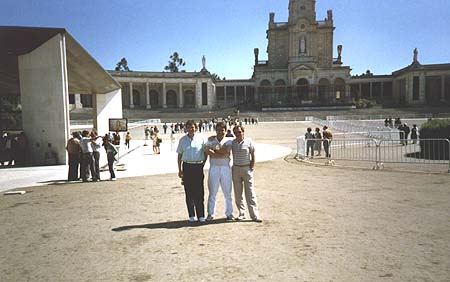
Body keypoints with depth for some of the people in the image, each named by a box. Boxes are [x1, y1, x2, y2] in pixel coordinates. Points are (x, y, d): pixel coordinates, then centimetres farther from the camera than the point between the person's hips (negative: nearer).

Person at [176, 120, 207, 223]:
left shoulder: (201, 139, 3)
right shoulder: (182, 140, 8)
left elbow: (205, 153, 11)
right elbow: (179, 155, 13)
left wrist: (202, 165, 3)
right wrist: (180, 169, 9)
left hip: (198, 166, -1)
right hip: (187, 167, 2)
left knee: (199, 192, -4)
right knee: (189, 193, 4)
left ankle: (201, 216, 2)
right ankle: (191, 215, 13)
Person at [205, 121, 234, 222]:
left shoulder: (229, 140, 5)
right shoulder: (210, 140, 8)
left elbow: (226, 152, -12)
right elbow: (208, 151, -9)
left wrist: (214, 150, -6)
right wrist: (221, 153, -12)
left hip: (226, 168, 0)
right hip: (214, 168, 0)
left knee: (227, 192, 7)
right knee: (212, 192, 3)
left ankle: (229, 213, 18)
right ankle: (210, 214, 11)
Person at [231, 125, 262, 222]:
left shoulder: (249, 141, -3)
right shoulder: (232, 142, 4)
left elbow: (253, 155, 2)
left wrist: (251, 168, -3)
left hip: (246, 168, -3)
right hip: (235, 169, 3)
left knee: (250, 193, -3)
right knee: (237, 193, 6)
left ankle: (254, 215, 0)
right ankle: (241, 213, 17)